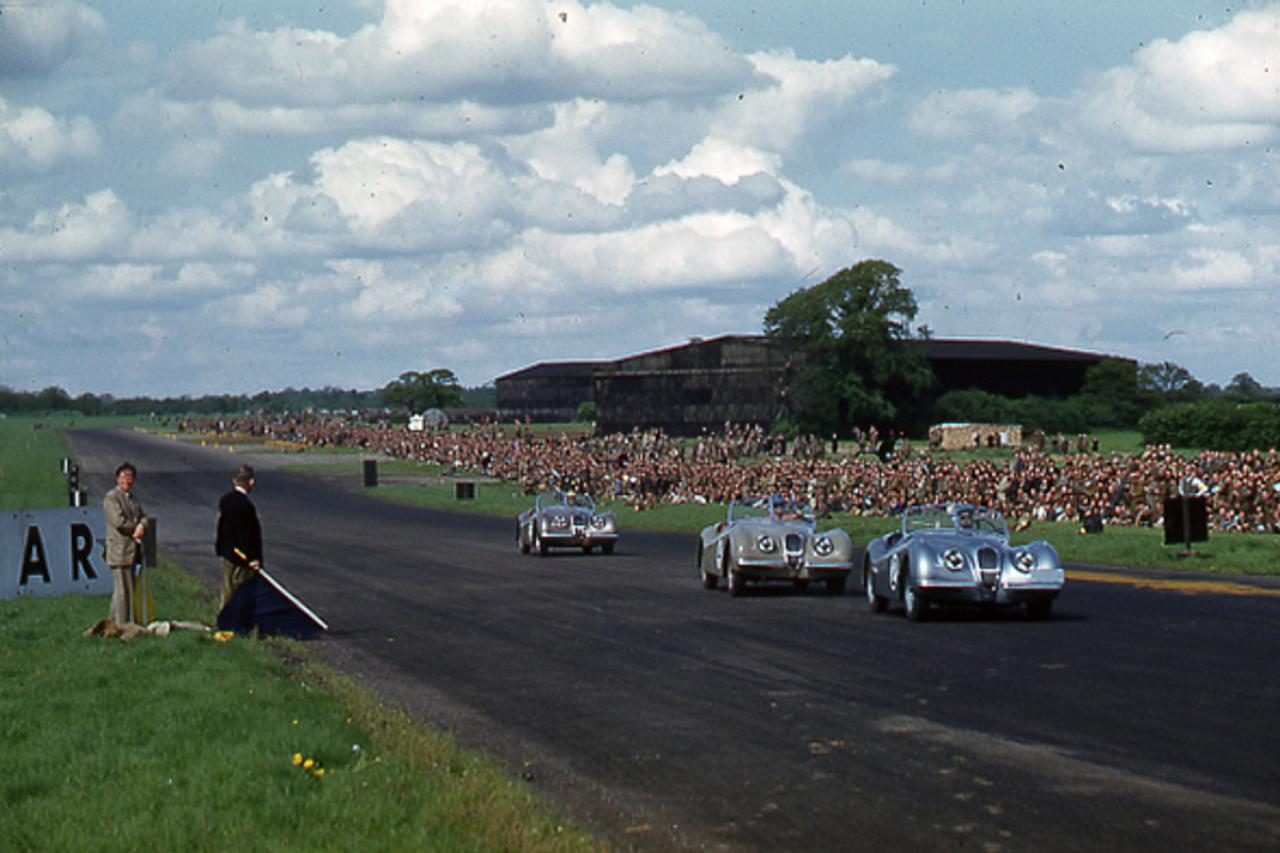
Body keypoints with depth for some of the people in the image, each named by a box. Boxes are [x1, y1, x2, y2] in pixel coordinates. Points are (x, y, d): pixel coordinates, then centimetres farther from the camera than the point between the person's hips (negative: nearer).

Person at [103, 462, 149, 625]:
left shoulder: (133, 498, 19)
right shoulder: (110, 497, -8)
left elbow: (143, 517, 11)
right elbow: (119, 521, -17)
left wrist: (142, 526, -11)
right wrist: (135, 529, -6)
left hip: (132, 550, 8)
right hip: (119, 550, -8)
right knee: (123, 589, -8)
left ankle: (113, 621, 19)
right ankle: (123, 624, -6)